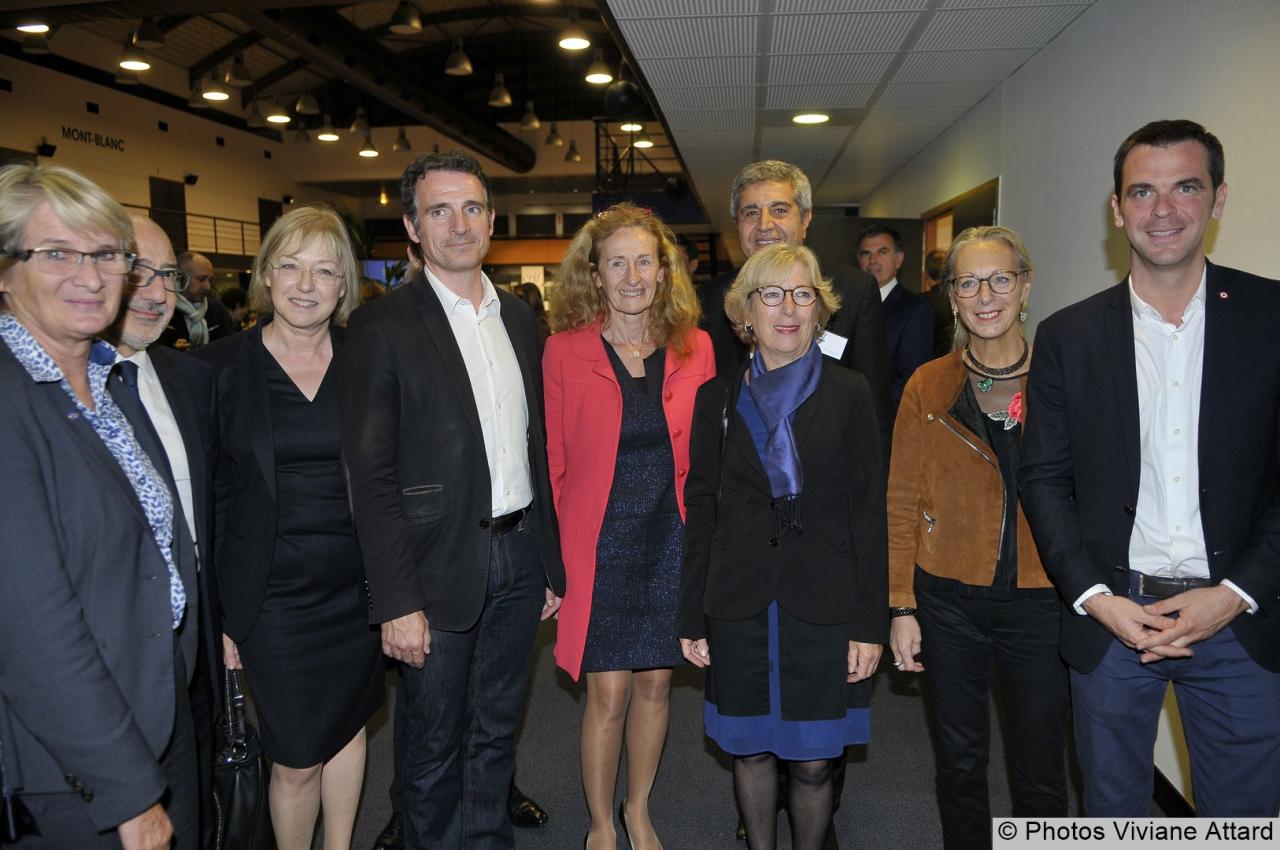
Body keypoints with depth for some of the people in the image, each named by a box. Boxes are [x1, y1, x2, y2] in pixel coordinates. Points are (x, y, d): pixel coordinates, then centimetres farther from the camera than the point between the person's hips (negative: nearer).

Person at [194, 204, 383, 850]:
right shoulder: (220, 367, -5)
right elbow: (206, 500, -3)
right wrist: (213, 613, -5)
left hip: (357, 586, 3)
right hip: (273, 595, -2)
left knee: (347, 726, 19)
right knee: (296, 759, 7)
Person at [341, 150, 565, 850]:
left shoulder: (519, 317, 8)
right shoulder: (382, 326, -9)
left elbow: (534, 447, 11)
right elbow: (371, 476, -12)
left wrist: (551, 563, 11)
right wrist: (397, 601, -15)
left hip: (519, 557, 5)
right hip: (439, 570, -5)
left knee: (495, 731, 20)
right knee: (433, 745, 12)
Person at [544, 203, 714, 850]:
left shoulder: (695, 348, 0)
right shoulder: (565, 351, -6)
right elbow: (552, 462, -2)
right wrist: (552, 553, -5)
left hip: (671, 542, 3)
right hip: (598, 546, -2)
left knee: (655, 682, 13)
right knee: (609, 693, 3)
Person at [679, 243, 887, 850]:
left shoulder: (849, 395, 0)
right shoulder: (717, 398, 3)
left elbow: (869, 514, -1)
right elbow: (700, 511, 5)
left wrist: (871, 622, -5)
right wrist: (693, 618, 3)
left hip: (823, 606, -1)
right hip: (739, 606, 1)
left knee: (813, 761, 8)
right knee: (751, 750, 14)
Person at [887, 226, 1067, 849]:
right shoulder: (928, 387, -1)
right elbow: (902, 504, 1)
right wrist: (902, 607, -2)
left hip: (1041, 601, 0)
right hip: (949, 599, 1)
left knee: (1041, 773, 11)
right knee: (959, 762, 15)